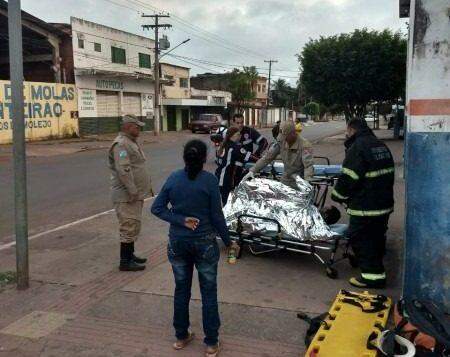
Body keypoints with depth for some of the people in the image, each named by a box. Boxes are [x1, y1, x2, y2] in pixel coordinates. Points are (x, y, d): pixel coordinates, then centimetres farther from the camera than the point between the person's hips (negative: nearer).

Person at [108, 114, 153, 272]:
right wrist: (133, 192, -25)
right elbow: (124, 171, -25)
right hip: (126, 196, -10)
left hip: (135, 194, 11)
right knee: (129, 227, -5)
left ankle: (130, 255, 30)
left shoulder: (131, 142, 16)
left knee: (133, 226, 18)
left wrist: (146, 186, 20)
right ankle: (125, 261, 2)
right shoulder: (121, 144, -18)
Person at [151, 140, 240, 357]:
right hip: (204, 243, -3)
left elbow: (157, 208, -5)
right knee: (208, 293, 10)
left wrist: (181, 221, -10)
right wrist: (228, 242, 1)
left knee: (181, 290, 17)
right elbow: (216, 216, -10)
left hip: (178, 243, 3)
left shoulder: (173, 179, -3)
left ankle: (181, 337, 30)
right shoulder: (209, 180, -13)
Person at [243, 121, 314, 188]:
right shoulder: (281, 142, -7)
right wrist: (252, 171, -12)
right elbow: (267, 157, -4)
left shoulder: (304, 145, -22)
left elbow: (308, 165, -32)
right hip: (285, 181, 5)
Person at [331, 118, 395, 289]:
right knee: (376, 236, 20)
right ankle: (376, 270, 34)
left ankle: (373, 275, 2)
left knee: (360, 238, 0)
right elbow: (388, 174, 20)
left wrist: (338, 196, -3)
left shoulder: (357, 148, -17)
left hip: (365, 207, -9)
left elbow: (348, 178, -19)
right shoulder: (381, 146, 13)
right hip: (385, 204, 10)